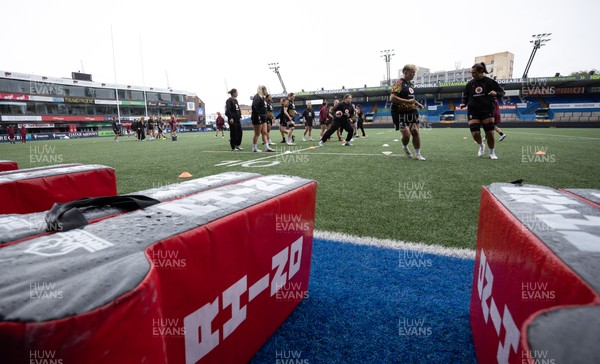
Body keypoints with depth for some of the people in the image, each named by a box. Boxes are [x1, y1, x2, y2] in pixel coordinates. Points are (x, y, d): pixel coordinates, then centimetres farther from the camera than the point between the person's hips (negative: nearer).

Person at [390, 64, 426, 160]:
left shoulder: (410, 83, 16)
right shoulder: (399, 83, -13)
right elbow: (392, 98, -25)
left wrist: (417, 103, 14)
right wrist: (407, 101, -26)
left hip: (411, 112, 8)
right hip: (401, 114, -8)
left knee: (415, 132, 3)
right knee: (406, 135, -12)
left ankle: (418, 154, 12)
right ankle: (405, 147, 22)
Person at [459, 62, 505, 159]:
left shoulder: (490, 82, -2)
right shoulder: (470, 84, 6)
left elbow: (502, 92, 2)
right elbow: (465, 96, 16)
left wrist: (496, 93, -21)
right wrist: (464, 103, -6)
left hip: (487, 111, -2)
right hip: (473, 111, 2)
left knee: (490, 133, -4)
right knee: (475, 134, -10)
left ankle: (492, 152, 19)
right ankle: (481, 146, 24)